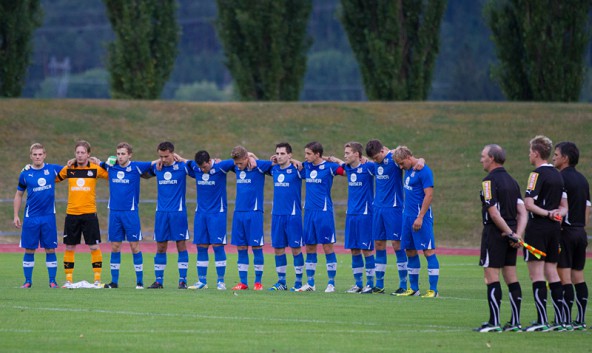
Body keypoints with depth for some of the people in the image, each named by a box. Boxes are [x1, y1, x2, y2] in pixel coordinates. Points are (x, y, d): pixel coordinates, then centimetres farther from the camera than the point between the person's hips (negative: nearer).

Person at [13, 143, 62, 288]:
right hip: (31, 217, 0)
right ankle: (28, 281, 12)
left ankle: (52, 281, 9)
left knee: (50, 249, 2)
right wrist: (16, 215, 6)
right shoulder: (25, 173, 2)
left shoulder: (52, 169, 2)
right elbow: (18, 195, 11)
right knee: (29, 250, 3)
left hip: (48, 216, 0)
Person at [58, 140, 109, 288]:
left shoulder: (95, 169, 0)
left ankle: (97, 279, 5)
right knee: (69, 248, 4)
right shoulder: (68, 169, 5)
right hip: (71, 214, 2)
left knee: (94, 247, -2)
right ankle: (68, 279, 11)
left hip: (89, 213, -2)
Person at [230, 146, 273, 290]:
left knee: (256, 246, -2)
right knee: (241, 247, 6)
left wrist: (253, 160, -4)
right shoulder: (237, 168, 9)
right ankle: (243, 282, 11)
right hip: (238, 212, 5)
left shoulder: (258, 166, -7)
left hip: (254, 213, -5)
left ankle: (258, 282, 4)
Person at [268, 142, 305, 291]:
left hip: (293, 215, -5)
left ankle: (299, 282, 4)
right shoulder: (274, 169, 9)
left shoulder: (295, 169, -6)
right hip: (276, 215, 5)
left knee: (296, 248, -2)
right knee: (278, 248, 6)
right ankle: (281, 282, 14)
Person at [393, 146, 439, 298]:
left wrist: (420, 217, -19)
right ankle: (414, 288, 18)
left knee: (428, 251, -7)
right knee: (410, 251, 11)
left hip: (421, 217, -9)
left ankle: (433, 290, -8)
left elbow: (429, 195, -17)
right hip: (408, 215, 9)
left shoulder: (424, 171, -13)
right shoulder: (409, 170, 12)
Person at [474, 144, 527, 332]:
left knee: (491, 277, -5)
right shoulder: (512, 181, 13)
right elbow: (522, 212, 7)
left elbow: (494, 213, -18)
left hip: (494, 232, -8)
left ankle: (494, 322, -7)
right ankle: (515, 322, 9)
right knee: (511, 278, 9)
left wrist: (509, 233, -13)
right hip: (509, 235, 8)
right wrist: (517, 234, -3)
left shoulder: (489, 181, -11)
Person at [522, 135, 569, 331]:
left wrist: (546, 213, -12)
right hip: (555, 228, 8)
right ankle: (560, 320, 9)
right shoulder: (557, 175, 15)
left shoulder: (538, 174, -11)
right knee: (552, 273, 11)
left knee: (536, 273, -6)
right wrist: (556, 213, 0)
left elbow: (528, 203, -19)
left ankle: (542, 321, -10)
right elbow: (564, 206, 18)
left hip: (538, 228, -8)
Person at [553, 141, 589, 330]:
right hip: (580, 232, 8)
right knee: (578, 276, 10)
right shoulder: (582, 180, 15)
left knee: (564, 276, -7)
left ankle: (566, 320, -9)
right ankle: (581, 320, 9)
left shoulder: (562, 179, -11)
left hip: (565, 231, -8)